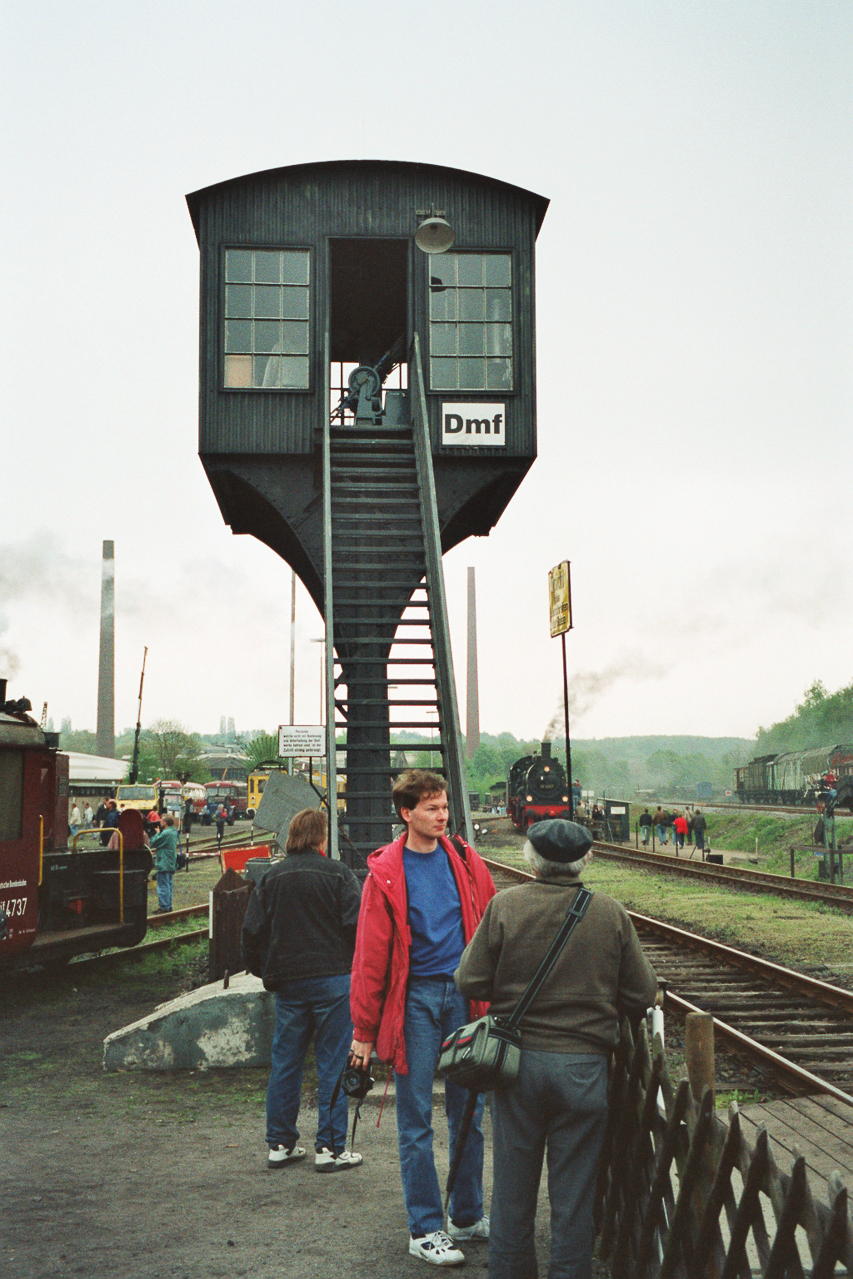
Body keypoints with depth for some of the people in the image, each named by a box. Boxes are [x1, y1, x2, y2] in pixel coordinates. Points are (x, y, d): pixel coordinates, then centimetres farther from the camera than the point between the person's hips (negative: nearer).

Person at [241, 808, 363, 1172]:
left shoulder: (272, 877, 6)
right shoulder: (337, 873, -6)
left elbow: (252, 932, 7)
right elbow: (356, 925, -11)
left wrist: (266, 973, 19)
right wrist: (356, 967, 4)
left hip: (287, 983, 4)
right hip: (332, 981, -4)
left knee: (284, 1063, 12)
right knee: (332, 1065, 2)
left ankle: (280, 1144, 19)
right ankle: (330, 1148, 5)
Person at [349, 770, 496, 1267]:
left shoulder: (466, 862, 5)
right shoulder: (386, 872, -3)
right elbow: (370, 954, -3)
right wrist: (364, 1030, -3)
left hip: (464, 995, 3)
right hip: (415, 999, -3)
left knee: (468, 1112, 11)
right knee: (417, 1120, 2)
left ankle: (468, 1215, 26)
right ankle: (425, 1229, 12)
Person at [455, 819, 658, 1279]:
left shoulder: (504, 905, -7)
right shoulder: (611, 913, -5)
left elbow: (470, 982, -5)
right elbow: (642, 995, 0)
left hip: (518, 1059, 1)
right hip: (585, 1066, 0)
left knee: (513, 1185, 15)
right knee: (573, 1190, 10)